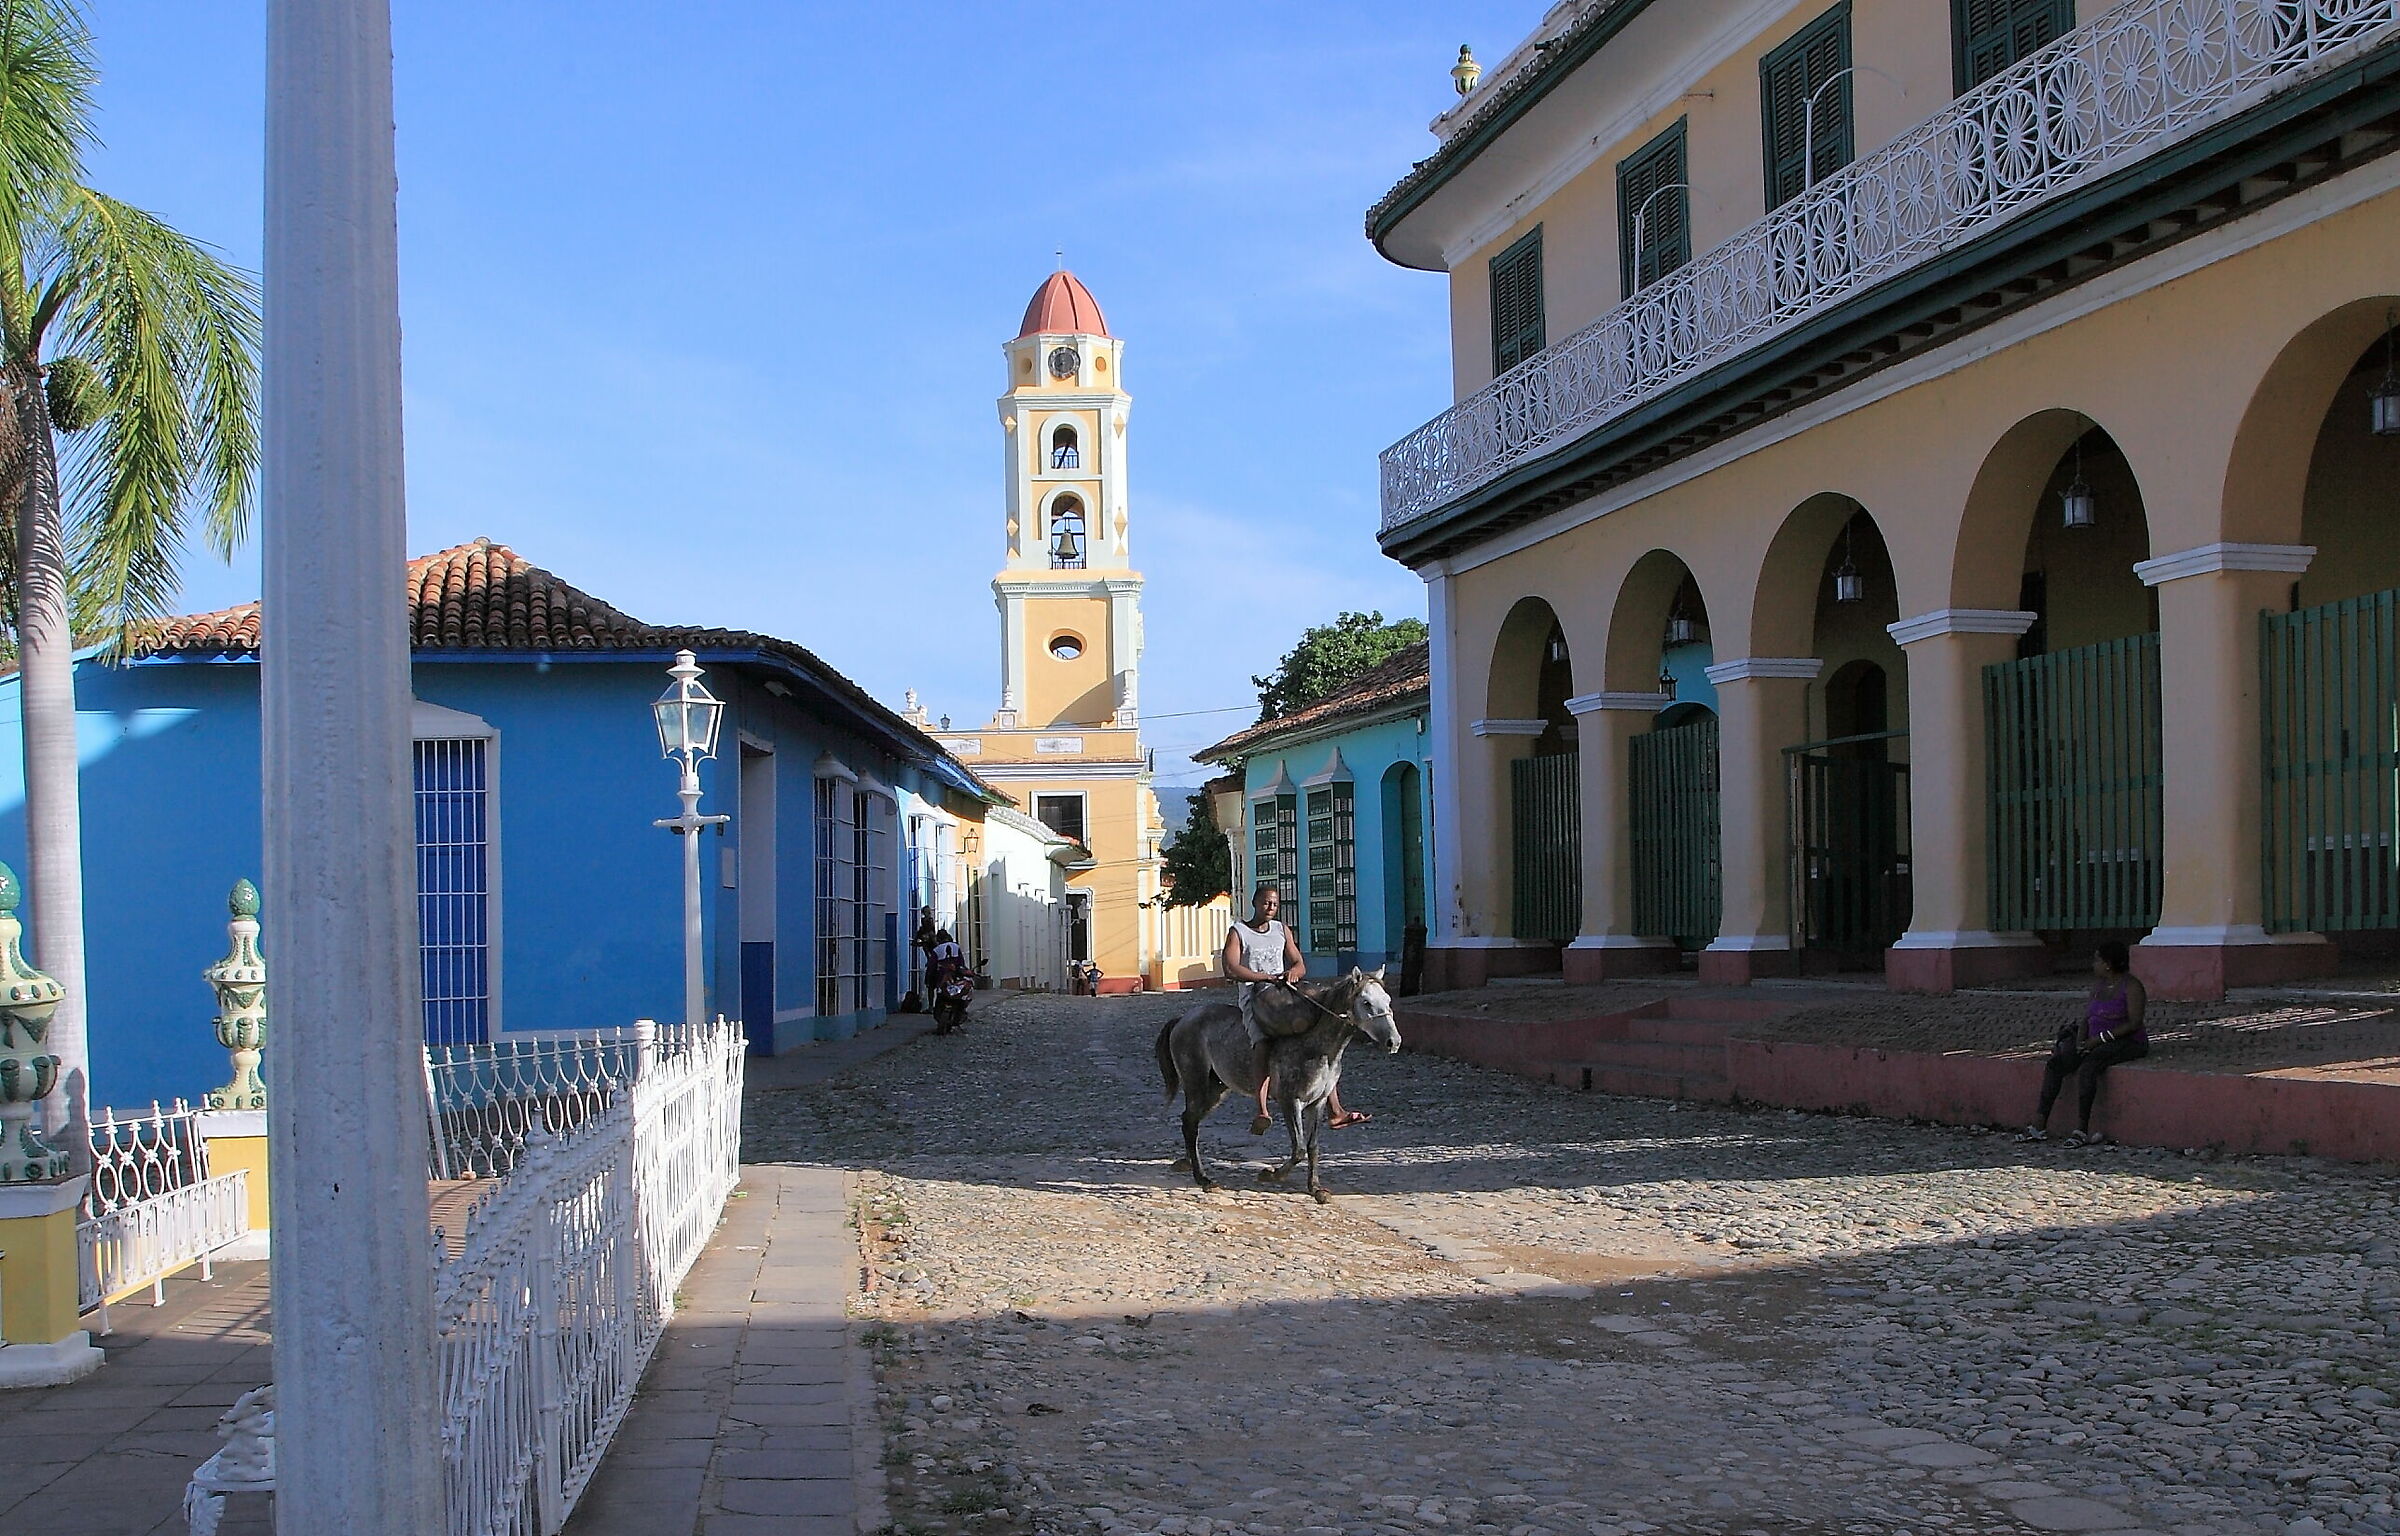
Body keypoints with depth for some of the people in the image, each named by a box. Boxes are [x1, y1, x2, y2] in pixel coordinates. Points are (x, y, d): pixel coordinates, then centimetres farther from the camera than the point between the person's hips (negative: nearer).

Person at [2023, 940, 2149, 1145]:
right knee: (2055, 1062, -14)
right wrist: (2081, 1039, -6)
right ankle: (2040, 1123, -20)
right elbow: (2087, 1018, 14)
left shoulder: (2131, 986, -9)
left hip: (2127, 1042, -8)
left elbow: (2134, 1023, -16)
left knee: (2087, 1067, -35)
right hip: (2097, 1042, 8)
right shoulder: (2098, 984, 14)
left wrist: (2101, 1038, -20)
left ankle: (2081, 1128, -34)